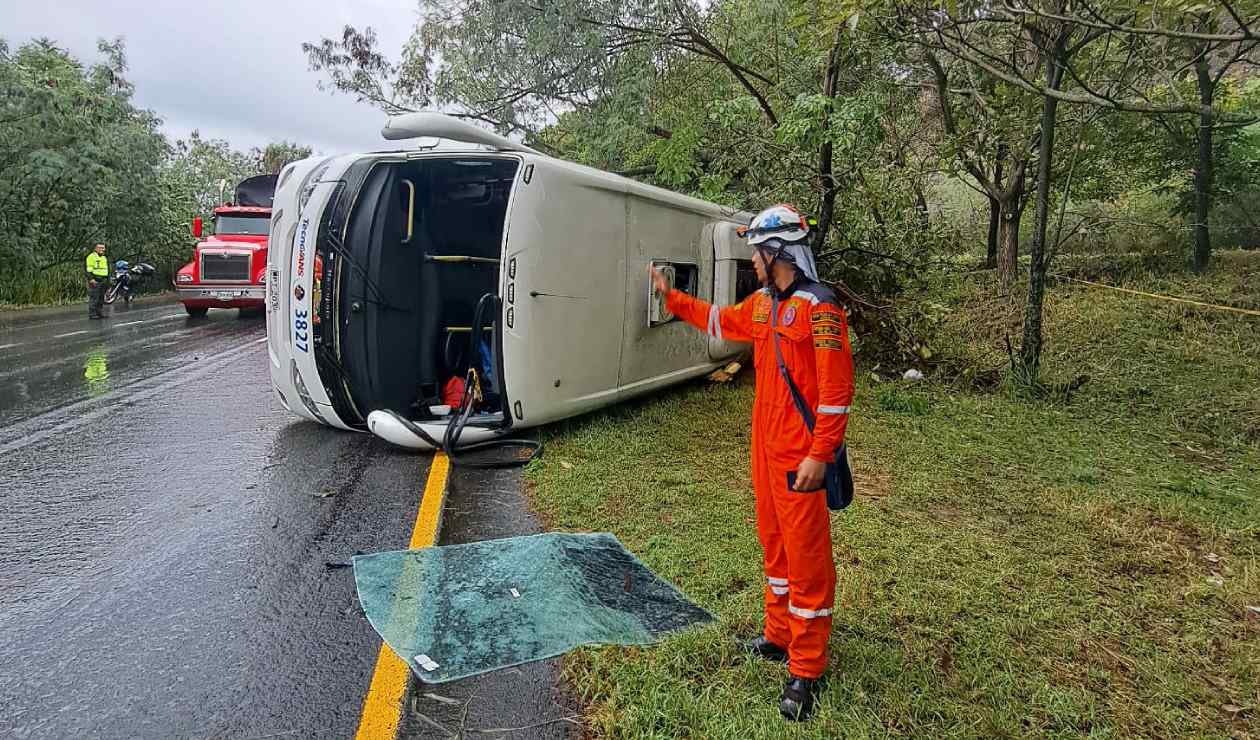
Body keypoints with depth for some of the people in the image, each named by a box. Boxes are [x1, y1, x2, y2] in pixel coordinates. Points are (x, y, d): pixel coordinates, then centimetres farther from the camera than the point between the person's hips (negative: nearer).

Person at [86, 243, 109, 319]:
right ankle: (92, 314, -8)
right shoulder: (91, 256, -6)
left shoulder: (104, 257, 20)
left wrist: (107, 279, 25)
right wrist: (91, 279, -21)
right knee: (94, 298, -9)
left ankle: (99, 313, 16)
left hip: (102, 281, 8)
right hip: (94, 281, -8)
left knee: (101, 298, 10)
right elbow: (89, 269, -13)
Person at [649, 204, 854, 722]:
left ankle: (806, 671, 10)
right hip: (766, 447, 9)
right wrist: (672, 298, 30)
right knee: (773, 542, 18)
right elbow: (721, 322, 30)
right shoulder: (761, 304, 9)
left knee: (806, 554, -1)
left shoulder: (818, 308, -17)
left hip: (800, 455, -9)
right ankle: (780, 636, 35)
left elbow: (836, 390, -20)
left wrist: (819, 455, -22)